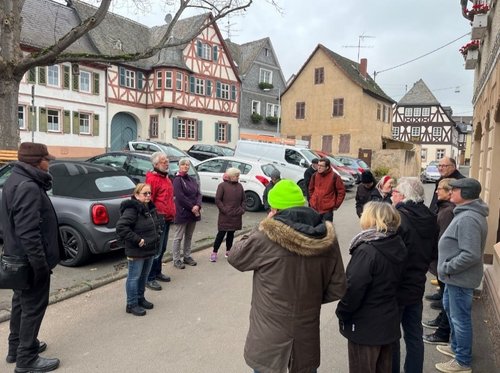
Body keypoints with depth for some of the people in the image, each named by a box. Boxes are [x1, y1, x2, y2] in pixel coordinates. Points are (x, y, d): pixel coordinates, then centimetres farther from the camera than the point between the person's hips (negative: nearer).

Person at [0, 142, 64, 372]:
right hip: (31, 260, -10)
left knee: (22, 302, 21)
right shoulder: (28, 187, -24)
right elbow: (28, 231, -29)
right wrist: (41, 263, -24)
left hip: (19, 257, 10)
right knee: (33, 306, 2)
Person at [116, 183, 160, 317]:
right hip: (136, 252, -8)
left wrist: (157, 235, 10)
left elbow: (156, 224, 26)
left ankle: (140, 298, 36)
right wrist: (137, 240, -25)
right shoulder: (131, 209, -20)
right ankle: (132, 304, 18)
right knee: (134, 277, 5)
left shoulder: (150, 208, 9)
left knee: (144, 276, 20)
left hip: (150, 250, 8)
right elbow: (121, 227, -29)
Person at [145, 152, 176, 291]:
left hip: (167, 218, 10)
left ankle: (157, 272, 32)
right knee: (156, 250, -5)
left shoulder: (165, 178, 16)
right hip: (159, 218, -10)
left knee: (162, 248, 18)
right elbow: (149, 201, -19)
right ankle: (149, 278, 4)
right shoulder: (152, 179, -15)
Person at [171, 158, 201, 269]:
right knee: (178, 237, 1)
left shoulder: (192, 180, 13)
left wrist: (197, 206, -11)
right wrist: (192, 207, -17)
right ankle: (176, 260, 8)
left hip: (193, 213, 7)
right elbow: (180, 196, -17)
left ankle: (187, 257, 26)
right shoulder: (177, 180, -8)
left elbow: (198, 194, 7)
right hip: (182, 213, -7)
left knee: (189, 237, 15)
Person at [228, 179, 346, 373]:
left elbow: (235, 257, -5)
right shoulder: (326, 237, -8)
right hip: (307, 332, 4)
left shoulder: (268, 236, -23)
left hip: (271, 336, -4)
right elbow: (337, 288, -1)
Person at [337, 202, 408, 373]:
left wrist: (342, 313, -12)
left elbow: (354, 288, -25)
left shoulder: (366, 251, -26)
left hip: (365, 326, -7)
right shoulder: (397, 245, -1)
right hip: (389, 321, 8)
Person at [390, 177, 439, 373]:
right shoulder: (430, 218, 1)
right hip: (417, 286, 8)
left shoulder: (397, 218, -24)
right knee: (415, 335, 20)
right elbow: (433, 253, 12)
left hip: (396, 288, -7)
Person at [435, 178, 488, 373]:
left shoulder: (468, 218, -27)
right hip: (456, 276, 11)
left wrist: (447, 268, -20)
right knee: (449, 308, 26)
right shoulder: (467, 213, 8)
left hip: (460, 278, -11)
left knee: (460, 318, 4)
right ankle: (456, 346, 44)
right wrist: (447, 268, 15)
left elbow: (471, 255, -31)